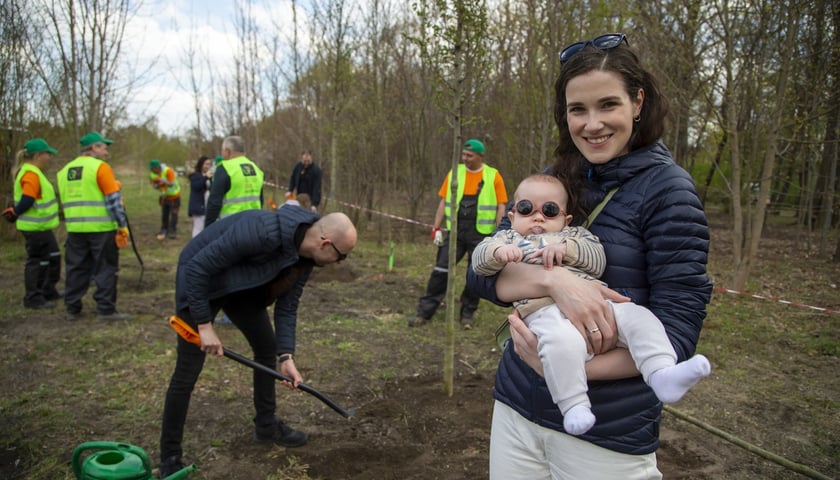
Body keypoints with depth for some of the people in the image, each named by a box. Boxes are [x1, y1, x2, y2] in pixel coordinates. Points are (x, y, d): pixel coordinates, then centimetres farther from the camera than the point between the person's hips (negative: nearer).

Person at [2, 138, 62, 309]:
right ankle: (33, 298, 9)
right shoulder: (31, 175, -20)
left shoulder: (35, 173, 13)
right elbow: (27, 201, -25)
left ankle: (48, 291, 31)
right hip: (35, 227, -10)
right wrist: (14, 213, -12)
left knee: (53, 257, 19)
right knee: (37, 261, -1)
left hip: (41, 226, 10)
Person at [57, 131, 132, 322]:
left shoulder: (64, 171, 15)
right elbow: (114, 199, -12)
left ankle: (72, 308, 19)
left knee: (76, 269, 14)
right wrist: (123, 226, -9)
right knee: (106, 269, 0)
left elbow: (65, 201, 20)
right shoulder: (100, 167, -7)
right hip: (101, 227, -6)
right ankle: (106, 310, 1)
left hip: (75, 228, 7)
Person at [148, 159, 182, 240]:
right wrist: (157, 185, -26)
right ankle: (164, 230, 19)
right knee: (164, 214, 9)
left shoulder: (168, 171, -28)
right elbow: (154, 185, -2)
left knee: (174, 213, -3)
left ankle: (172, 231, 3)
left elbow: (171, 184, -32)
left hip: (174, 195, -5)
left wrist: (164, 181, -50)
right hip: (164, 196, 5)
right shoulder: (152, 174, -9)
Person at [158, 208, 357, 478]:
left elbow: (287, 307, -3)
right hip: (199, 279, -8)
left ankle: (267, 426, 29)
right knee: (187, 372, -5)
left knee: (267, 347, 11)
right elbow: (197, 266, -32)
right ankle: (170, 457, 11)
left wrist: (286, 356, -11)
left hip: (242, 284, 8)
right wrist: (204, 325, -27)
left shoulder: (306, 256, -11)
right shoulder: (262, 231, -38)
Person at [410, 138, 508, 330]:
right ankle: (424, 312, 3)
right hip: (455, 232, 2)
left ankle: (467, 315, 21)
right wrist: (436, 228, 2)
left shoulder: (493, 176, 0)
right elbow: (443, 202, 8)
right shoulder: (454, 173, 7)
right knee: (440, 271, -2)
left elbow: (501, 207, 0)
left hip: (480, 235, -1)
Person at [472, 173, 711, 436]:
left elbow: (598, 261, 11)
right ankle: (574, 406, -27)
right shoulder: (509, 238, 25)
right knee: (563, 341, -36)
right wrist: (499, 252, -15)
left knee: (639, 317, -18)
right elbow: (479, 259, 8)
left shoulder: (574, 235, 30)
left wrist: (567, 248, -7)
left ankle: (662, 373, -24)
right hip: (545, 309, -4)